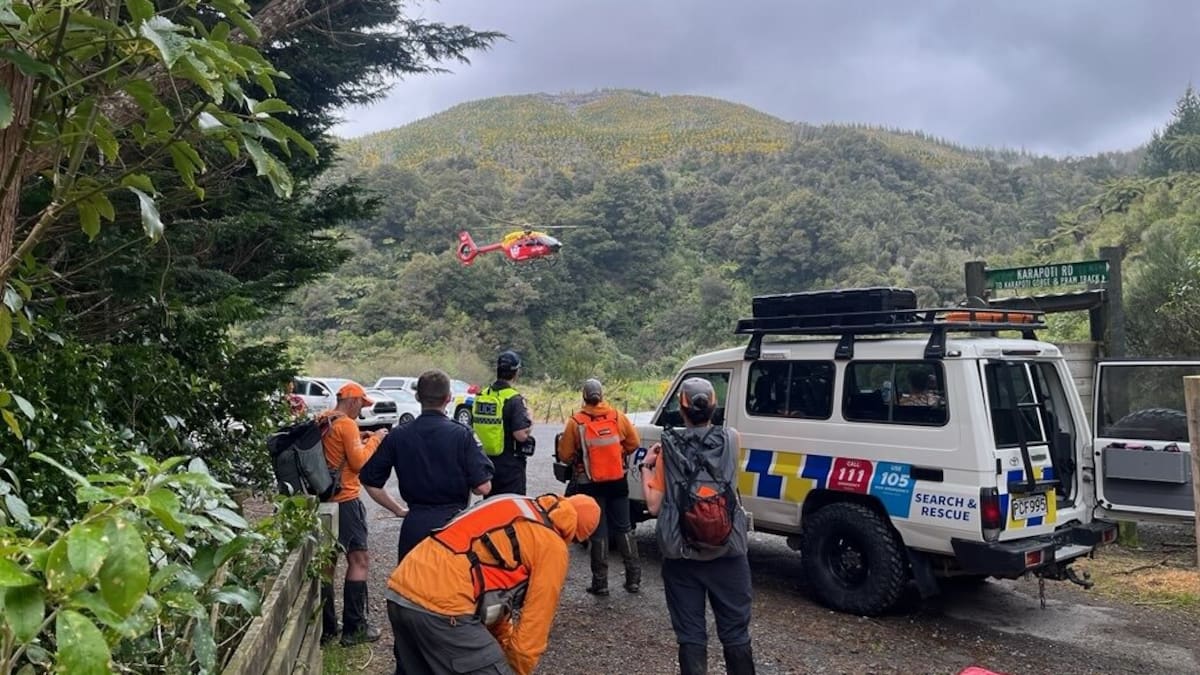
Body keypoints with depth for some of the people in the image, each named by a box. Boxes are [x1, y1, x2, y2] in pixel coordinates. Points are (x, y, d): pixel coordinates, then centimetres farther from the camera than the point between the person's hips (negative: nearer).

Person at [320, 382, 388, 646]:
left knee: (328, 561, 13)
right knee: (358, 560, -1)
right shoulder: (347, 424, -14)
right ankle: (354, 628, 0)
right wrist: (374, 439, -3)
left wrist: (359, 441, 11)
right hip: (345, 500, -8)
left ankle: (326, 626, 19)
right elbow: (358, 462, -15)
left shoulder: (322, 421, 11)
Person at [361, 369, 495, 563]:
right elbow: (482, 487, -11)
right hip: (454, 524, -2)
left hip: (414, 526, 2)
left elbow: (371, 481, 5)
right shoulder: (461, 435, -9)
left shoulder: (397, 436, 0)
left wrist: (399, 510, 14)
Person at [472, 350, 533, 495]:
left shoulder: (481, 396, 3)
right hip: (510, 463, -6)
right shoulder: (514, 400, -18)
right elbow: (521, 435, -23)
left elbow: (473, 427, 13)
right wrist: (530, 424, -4)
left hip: (487, 461, 6)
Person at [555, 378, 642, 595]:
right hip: (617, 481, 2)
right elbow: (633, 442, 3)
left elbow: (565, 455, -7)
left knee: (598, 532, 7)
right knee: (624, 529, 14)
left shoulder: (576, 422, -12)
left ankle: (600, 583, 11)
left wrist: (577, 461, 14)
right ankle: (634, 578, 17)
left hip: (591, 484, -2)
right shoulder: (617, 416, -4)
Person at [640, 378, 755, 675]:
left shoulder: (668, 448, -8)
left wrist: (646, 466, 6)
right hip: (728, 555, 1)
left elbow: (653, 505, -6)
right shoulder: (731, 440, -3)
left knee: (691, 634, 10)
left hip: (682, 557, -1)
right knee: (735, 632, 13)